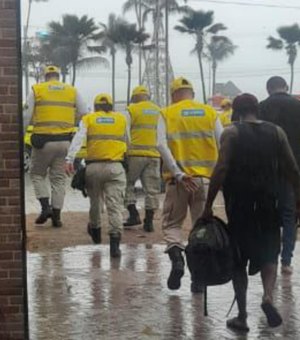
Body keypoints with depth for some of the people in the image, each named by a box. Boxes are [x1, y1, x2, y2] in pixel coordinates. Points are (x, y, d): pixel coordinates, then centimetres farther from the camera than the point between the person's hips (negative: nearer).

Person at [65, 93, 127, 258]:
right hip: (115, 167, -1)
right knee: (115, 205, -7)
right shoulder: (122, 119, 12)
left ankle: (95, 230, 43)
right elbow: (127, 142, 17)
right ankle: (115, 243, -18)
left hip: (93, 166, 1)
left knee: (94, 201, 21)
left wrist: (69, 159, -11)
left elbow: (78, 139, -5)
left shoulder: (88, 119, 8)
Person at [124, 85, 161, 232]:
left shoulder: (132, 110, -1)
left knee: (127, 184, 9)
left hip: (135, 154, -4)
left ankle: (134, 214, 0)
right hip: (154, 155, 4)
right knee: (152, 189, 6)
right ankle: (149, 221, 6)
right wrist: (164, 157, 22)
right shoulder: (159, 111, 14)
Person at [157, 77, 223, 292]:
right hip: (205, 178, 1)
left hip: (179, 179, -1)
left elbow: (162, 145, -10)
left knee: (172, 223, 13)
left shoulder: (167, 114, 3)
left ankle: (176, 256, -13)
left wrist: (178, 174, -13)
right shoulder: (210, 113, 7)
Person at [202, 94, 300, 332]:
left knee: (238, 259, 10)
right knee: (269, 253, 15)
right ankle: (268, 295, -12)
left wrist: (208, 205, -9)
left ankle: (242, 316, 11)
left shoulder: (232, 133, -4)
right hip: (268, 203, 2)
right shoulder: (276, 132, 5)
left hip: (239, 203, -2)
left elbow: (221, 170, -13)